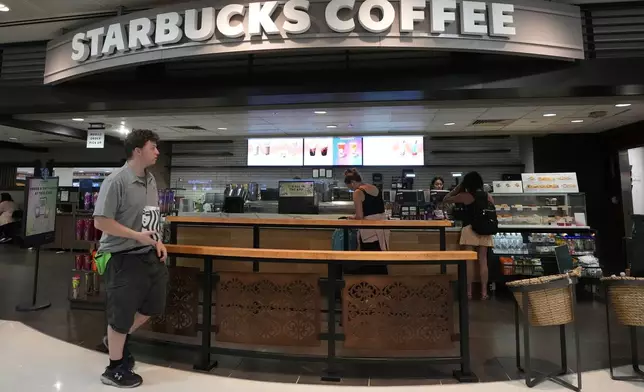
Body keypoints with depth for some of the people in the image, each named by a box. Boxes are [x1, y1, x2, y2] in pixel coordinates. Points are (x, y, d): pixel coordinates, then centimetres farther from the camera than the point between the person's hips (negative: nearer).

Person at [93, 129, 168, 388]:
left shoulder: (150, 179, 6)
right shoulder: (116, 181, -19)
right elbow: (100, 221, -20)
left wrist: (158, 241, 5)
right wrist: (137, 236, -22)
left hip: (149, 255, 8)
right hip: (123, 258, -8)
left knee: (153, 306, 20)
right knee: (122, 315, 9)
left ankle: (116, 340, 45)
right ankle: (114, 370, 32)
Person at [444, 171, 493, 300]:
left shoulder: (465, 196, -4)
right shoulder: (488, 196, 9)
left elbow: (446, 199, 6)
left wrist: (458, 188, 12)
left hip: (470, 229, -4)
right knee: (483, 261, 6)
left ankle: (469, 291, 3)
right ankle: (484, 292, 9)